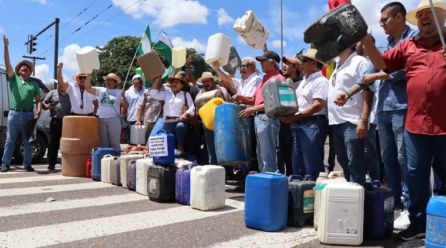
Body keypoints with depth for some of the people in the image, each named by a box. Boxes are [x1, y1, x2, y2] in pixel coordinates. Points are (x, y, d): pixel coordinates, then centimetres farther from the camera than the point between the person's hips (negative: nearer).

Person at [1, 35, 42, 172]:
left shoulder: (34, 84, 14)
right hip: (14, 114, 0)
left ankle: (27, 164, 10)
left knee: (28, 141, 4)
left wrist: (38, 111, -9)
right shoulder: (14, 79, 12)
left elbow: (38, 100, 8)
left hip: (28, 115, 1)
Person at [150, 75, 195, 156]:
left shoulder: (185, 94, 14)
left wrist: (185, 115, -15)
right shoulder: (166, 93, 23)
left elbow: (192, 108, 4)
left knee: (180, 126, -37)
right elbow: (153, 94, 13)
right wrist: (157, 80, 17)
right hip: (168, 120, 3)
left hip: (180, 120, -3)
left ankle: (181, 148, -30)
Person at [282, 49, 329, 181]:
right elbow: (295, 100, 23)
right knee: (298, 165, 12)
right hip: (300, 125, 10)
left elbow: (317, 106, -19)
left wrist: (296, 117, -19)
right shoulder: (304, 81, 22)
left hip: (313, 124, -10)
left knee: (313, 166, -5)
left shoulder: (320, 81, -9)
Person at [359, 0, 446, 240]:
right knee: (416, 175, 10)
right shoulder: (408, 45, 13)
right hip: (415, 124, 2)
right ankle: (417, 223, 23)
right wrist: (366, 40, -4)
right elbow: (381, 63, 8)